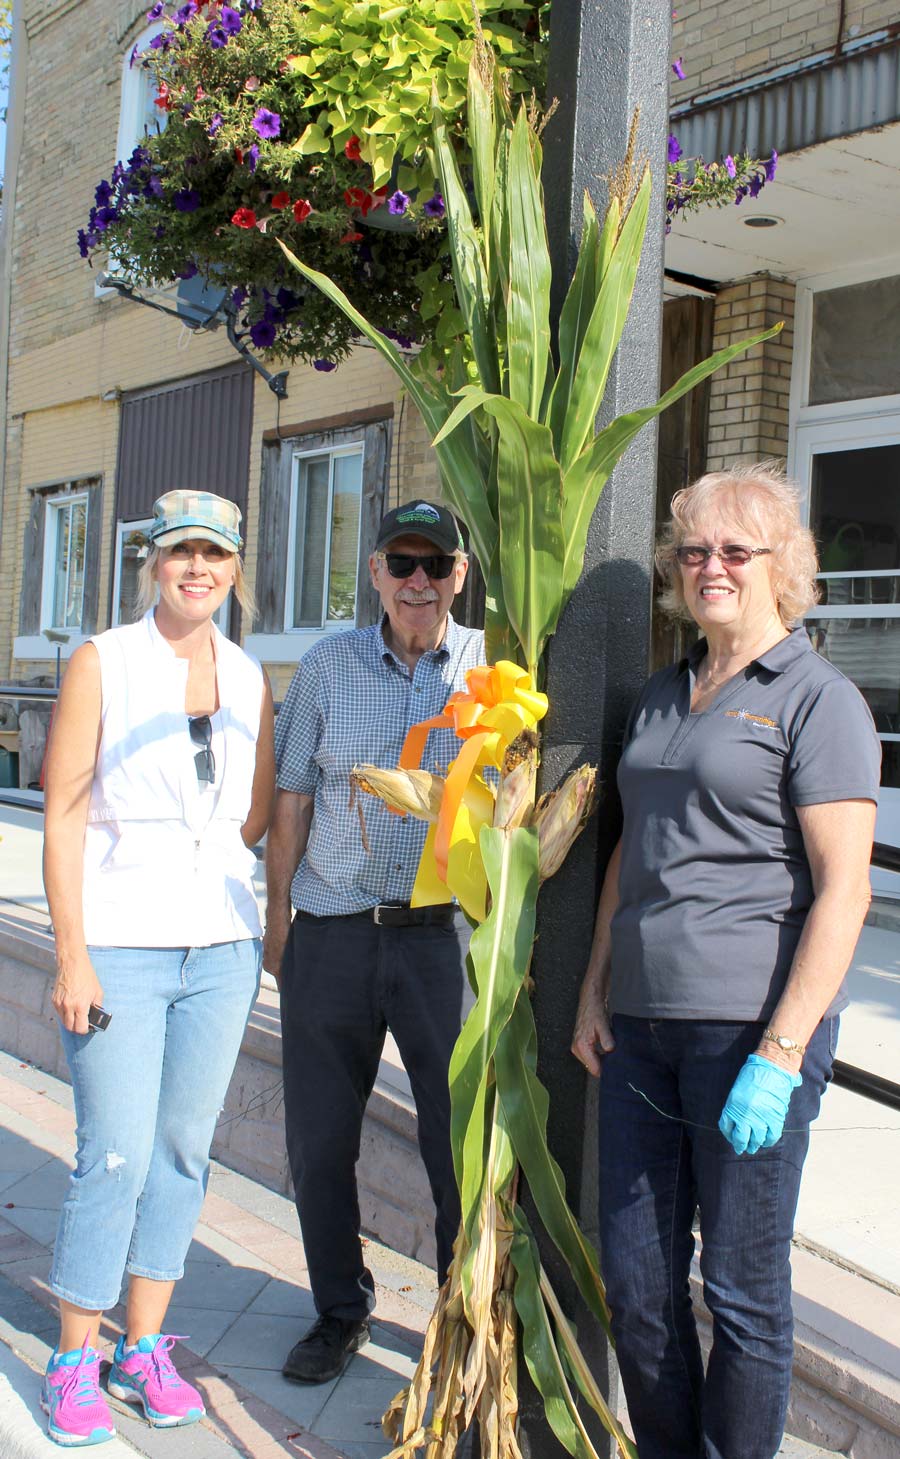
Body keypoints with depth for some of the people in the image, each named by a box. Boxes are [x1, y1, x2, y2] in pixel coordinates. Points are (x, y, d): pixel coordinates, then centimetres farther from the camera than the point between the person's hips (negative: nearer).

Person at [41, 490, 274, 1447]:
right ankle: (75, 1360, 15)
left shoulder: (248, 678, 9)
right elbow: (63, 814, -6)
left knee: (184, 1149, 9)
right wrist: (71, 953, -12)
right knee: (118, 1156, -3)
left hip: (221, 950, 4)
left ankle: (143, 1346, 24)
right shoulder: (103, 662, -3)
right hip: (120, 948, -4)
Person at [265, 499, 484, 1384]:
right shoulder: (329, 666, 6)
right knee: (319, 1140, 10)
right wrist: (277, 921, 7)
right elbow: (292, 801, 9)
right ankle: (340, 1310, 30)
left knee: (461, 1140, 5)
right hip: (333, 935, 2)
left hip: (447, 936, -2)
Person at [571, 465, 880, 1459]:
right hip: (641, 1024, 7)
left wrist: (780, 1055, -17)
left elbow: (843, 891, -12)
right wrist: (595, 990, 12)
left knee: (742, 1291, 6)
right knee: (635, 1281, 13)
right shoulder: (661, 696, 15)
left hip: (752, 1029, -6)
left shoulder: (818, 698, -6)